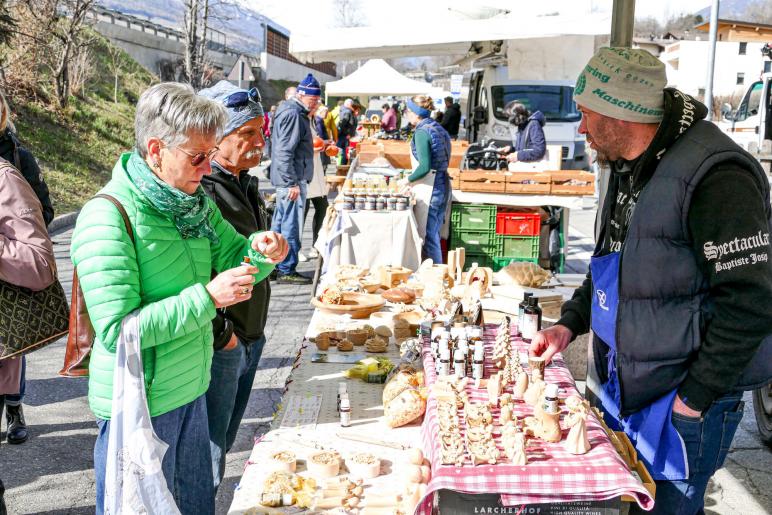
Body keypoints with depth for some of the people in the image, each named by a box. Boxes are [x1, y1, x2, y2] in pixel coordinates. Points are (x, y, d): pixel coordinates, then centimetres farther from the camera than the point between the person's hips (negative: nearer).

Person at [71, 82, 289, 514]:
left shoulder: (194, 201, 3)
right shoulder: (108, 217, -22)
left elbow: (232, 257, 14)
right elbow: (116, 329, -26)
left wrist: (261, 250, -10)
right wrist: (208, 297, -29)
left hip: (190, 388, 8)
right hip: (140, 406, -7)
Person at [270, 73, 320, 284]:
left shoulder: (295, 111, 17)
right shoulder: (292, 114, -16)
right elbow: (285, 152, -22)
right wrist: (293, 183, -23)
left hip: (288, 179, 11)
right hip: (291, 179, -11)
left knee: (280, 223, 15)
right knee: (290, 226, -5)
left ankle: (275, 267, 24)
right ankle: (287, 271, 2)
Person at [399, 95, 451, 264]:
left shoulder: (422, 132, -14)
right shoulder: (438, 128, 12)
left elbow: (425, 167, -22)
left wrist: (408, 180, -7)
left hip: (429, 189, -9)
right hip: (443, 185, 9)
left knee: (427, 238, -2)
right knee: (434, 235, 16)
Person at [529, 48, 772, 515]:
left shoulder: (714, 176, -23)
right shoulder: (631, 168, 7)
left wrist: (694, 397, -19)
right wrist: (571, 323, 8)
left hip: (681, 407, -8)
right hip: (624, 388, 9)